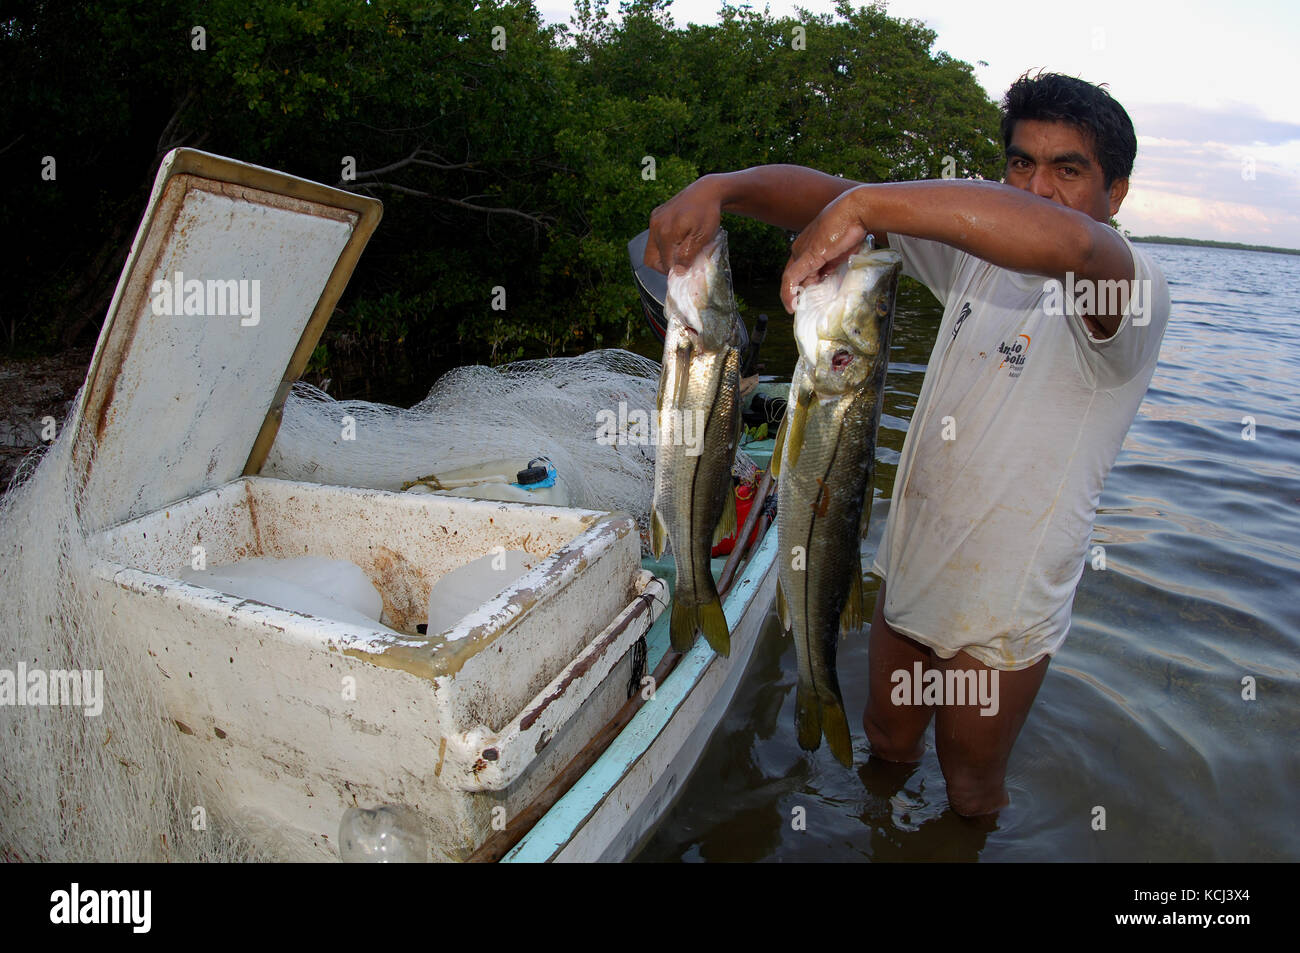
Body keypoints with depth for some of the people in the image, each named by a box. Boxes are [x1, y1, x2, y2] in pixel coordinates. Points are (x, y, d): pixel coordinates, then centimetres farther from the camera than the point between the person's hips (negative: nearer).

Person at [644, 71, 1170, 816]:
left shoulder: (1132, 290, -21)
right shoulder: (975, 254, -2)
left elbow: (1068, 243, -47)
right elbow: (834, 196, -9)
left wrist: (864, 203, -48)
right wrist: (717, 188, -26)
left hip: (1001, 612, -6)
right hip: (908, 567, 6)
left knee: (970, 787, 19)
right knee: (887, 739, 27)